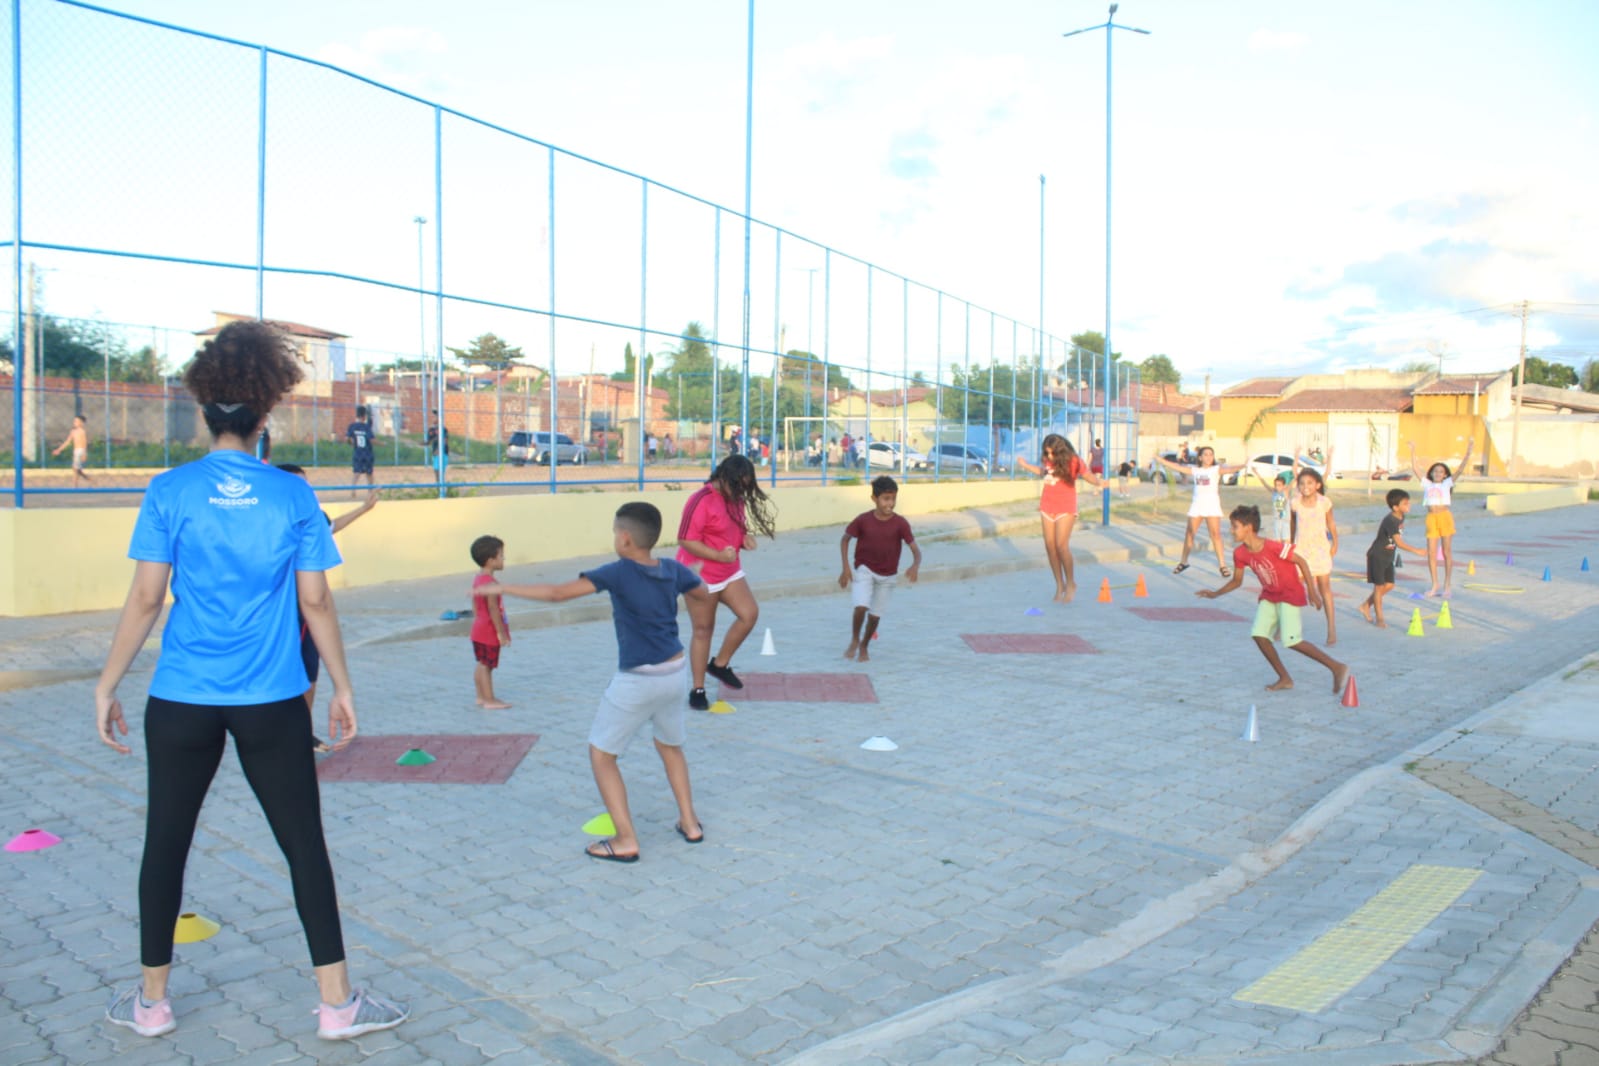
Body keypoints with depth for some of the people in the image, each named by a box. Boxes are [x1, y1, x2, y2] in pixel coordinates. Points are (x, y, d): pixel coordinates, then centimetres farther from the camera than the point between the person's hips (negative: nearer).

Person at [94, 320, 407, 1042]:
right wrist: (342, 688, 8)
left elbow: (145, 600, -5)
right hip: (273, 703, 0)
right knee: (304, 846, 7)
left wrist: (107, 686, 5)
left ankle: (152, 1002, 29)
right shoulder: (294, 495, -3)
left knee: (165, 845, 16)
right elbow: (316, 603, -1)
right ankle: (336, 1004, 13)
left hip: (182, 702, 0)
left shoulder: (170, 492, -5)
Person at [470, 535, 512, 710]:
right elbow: (493, 609, -25)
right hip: (489, 632, -9)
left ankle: (481, 697, 23)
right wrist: (501, 632, -22)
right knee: (487, 666, -4)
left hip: (479, 630, 9)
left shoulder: (477, 579, 8)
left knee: (482, 665, 15)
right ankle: (489, 700, 2)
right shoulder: (490, 583, -22)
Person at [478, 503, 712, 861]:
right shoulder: (674, 570, -1)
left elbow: (558, 593, -20)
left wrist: (504, 588, -11)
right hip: (675, 673, 6)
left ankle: (625, 841, 3)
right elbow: (705, 599, 18)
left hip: (637, 681, -6)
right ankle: (690, 823, 31)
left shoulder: (618, 573, -17)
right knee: (670, 746, 28)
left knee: (601, 755, 8)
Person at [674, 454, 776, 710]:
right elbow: (685, 540, -22)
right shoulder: (702, 501, -21)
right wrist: (719, 555, -31)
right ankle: (698, 689, 14)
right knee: (703, 629, 1)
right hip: (701, 574, -7)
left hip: (729, 571, 7)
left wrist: (745, 537, -6)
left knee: (750, 613, -5)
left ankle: (720, 664, 15)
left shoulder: (736, 498, 4)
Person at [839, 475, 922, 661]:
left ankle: (864, 646, 35)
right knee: (861, 607, -21)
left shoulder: (900, 523, -17)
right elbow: (845, 540, -2)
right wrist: (846, 568, -9)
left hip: (888, 576, 1)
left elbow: (916, 550, -19)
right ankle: (854, 640, 8)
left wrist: (915, 566, -41)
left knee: (875, 615, 7)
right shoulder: (862, 520, -17)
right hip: (864, 570, -1)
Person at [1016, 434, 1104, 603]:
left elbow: (1090, 477, -5)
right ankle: (1059, 585, 14)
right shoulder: (1048, 460, 3)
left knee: (1062, 545, -14)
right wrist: (1026, 466, 20)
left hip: (1065, 508, -5)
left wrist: (1099, 483, -25)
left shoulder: (1073, 461, -9)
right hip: (1047, 507, 5)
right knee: (1050, 546, 2)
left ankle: (1070, 583, 4)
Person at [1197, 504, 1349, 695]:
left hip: (1290, 595, -7)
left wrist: (1312, 591, -16)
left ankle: (1337, 667, -4)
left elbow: (1300, 562, -17)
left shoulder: (1273, 547, -27)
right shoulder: (1240, 554, -7)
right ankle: (1285, 679, 7)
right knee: (1259, 634, -7)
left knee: (1292, 640, -16)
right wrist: (1215, 594, -4)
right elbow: (1236, 581, 7)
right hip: (1269, 596, 7)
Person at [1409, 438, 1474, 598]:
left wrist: (1469, 449, -4)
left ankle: (1447, 585, 8)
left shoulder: (1447, 483, 9)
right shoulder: (1427, 484, 15)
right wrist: (1413, 451, 18)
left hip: (1445, 516, -2)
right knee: (1431, 553, 1)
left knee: (1447, 552, 2)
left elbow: (1462, 468, 3)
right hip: (1431, 518, 2)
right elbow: (1415, 468, 18)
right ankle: (1435, 585, 11)